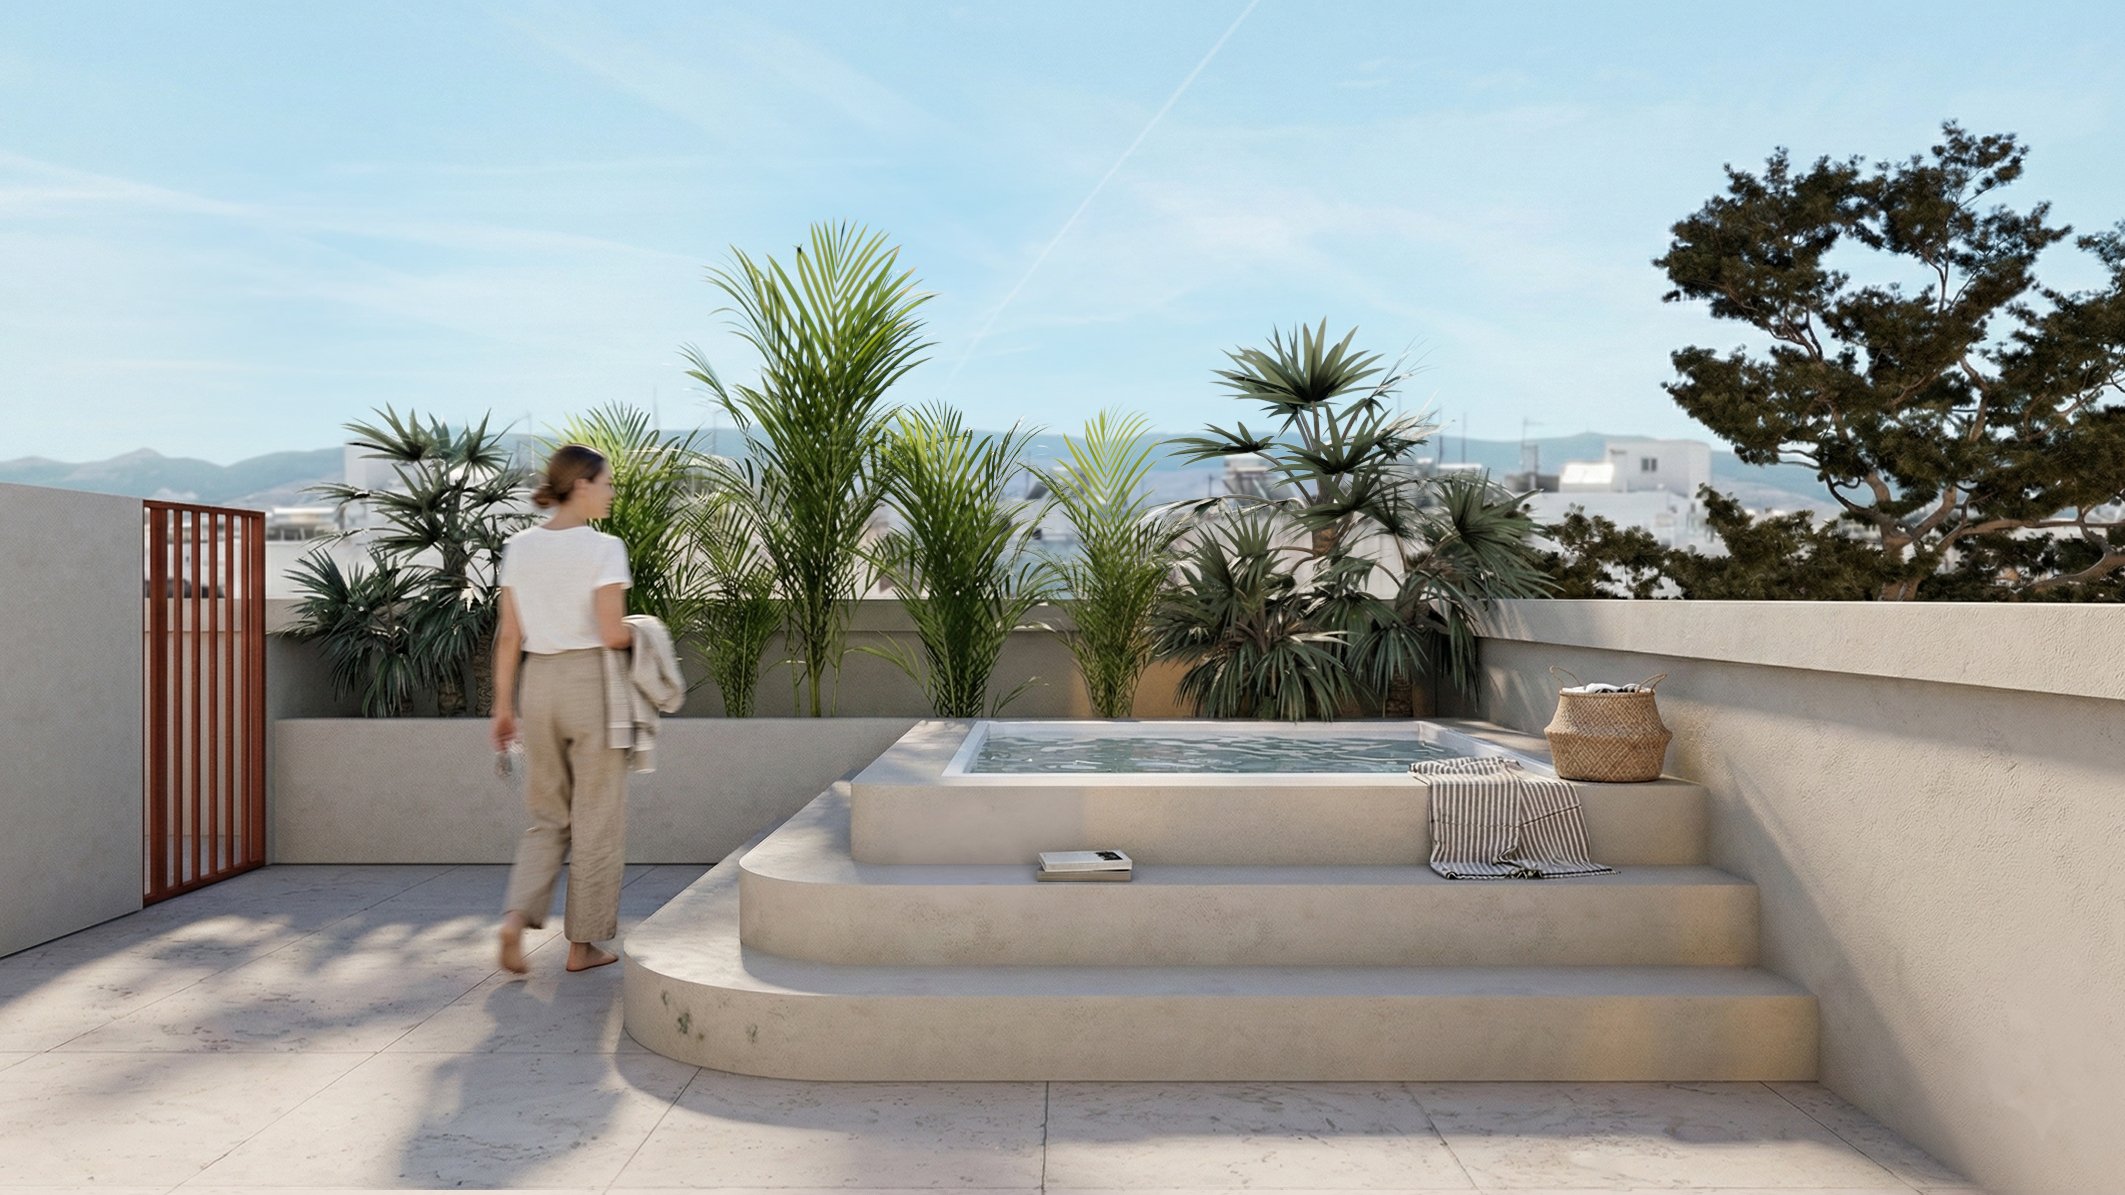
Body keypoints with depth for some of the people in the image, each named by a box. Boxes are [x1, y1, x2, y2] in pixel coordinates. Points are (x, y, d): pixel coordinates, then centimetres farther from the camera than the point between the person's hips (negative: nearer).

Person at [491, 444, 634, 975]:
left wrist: (503, 703, 11)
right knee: (596, 820, 7)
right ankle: (583, 943, 15)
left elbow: (509, 635, 6)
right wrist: (638, 632, 4)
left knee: (548, 816, 17)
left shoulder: (518, 547, 6)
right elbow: (613, 634, -17)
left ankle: (516, 916, -1)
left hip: (538, 682, 5)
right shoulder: (602, 548, -11)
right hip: (590, 682, -5)